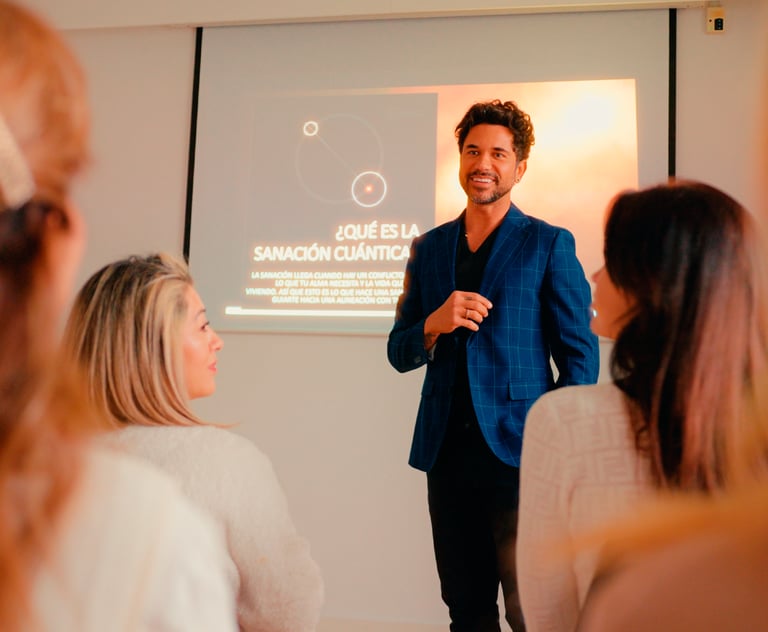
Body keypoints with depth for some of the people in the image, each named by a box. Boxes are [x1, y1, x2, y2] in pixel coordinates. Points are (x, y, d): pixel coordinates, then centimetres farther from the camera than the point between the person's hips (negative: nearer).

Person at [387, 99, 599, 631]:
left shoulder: (549, 245, 1)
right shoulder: (429, 248, 13)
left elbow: (581, 355, -1)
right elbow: (399, 353, 12)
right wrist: (435, 324, -9)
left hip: (519, 450, -4)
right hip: (446, 451, 4)